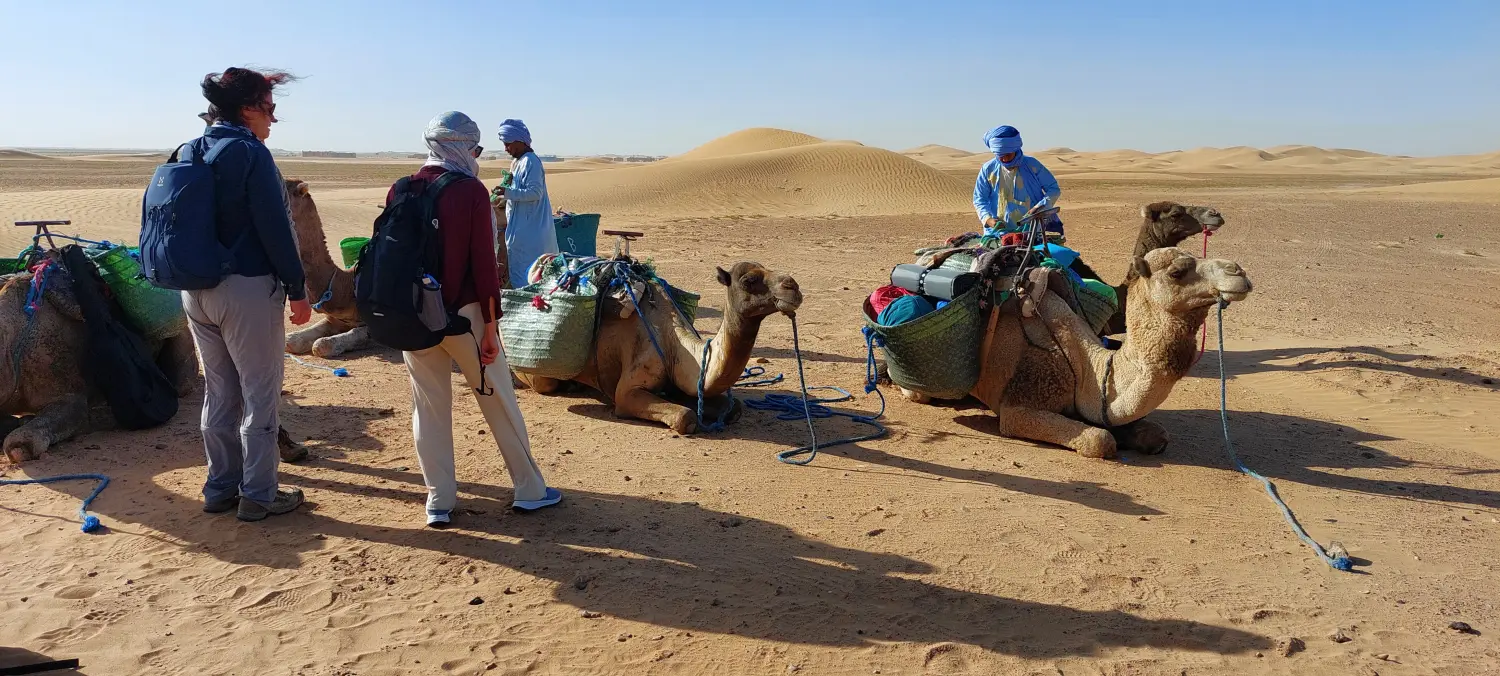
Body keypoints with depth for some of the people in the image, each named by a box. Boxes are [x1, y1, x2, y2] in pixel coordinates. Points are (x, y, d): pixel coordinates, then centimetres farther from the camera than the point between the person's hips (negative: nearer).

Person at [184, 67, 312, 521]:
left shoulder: (189, 154, 10)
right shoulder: (250, 152, -12)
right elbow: (274, 228, -16)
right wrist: (297, 288, -11)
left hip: (196, 290, 8)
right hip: (247, 288, -8)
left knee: (219, 393, 17)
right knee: (259, 394, 2)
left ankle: (220, 488, 25)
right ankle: (258, 495, 9)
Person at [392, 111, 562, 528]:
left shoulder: (400, 192, 2)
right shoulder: (471, 191, -10)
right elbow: (484, 263, -13)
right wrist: (490, 326, -8)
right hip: (463, 313, -4)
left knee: (429, 408, 11)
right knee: (498, 402, 9)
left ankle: (439, 502, 15)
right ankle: (529, 490, 18)